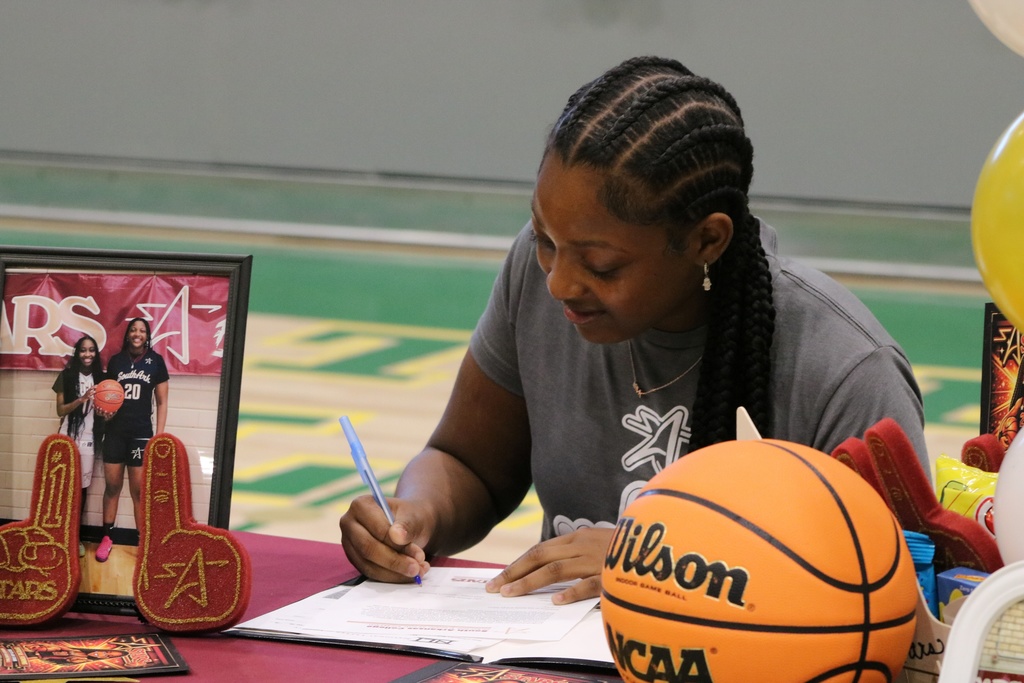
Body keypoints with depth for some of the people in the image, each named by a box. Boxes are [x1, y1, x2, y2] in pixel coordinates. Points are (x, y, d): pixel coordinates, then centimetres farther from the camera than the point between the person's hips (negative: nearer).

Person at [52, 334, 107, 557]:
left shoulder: (100, 378, 7)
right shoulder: (67, 376, -1)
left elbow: (102, 410, 12)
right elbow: (60, 410, -4)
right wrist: (81, 399, -19)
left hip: (88, 439, 2)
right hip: (67, 438, -2)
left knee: (82, 488, 5)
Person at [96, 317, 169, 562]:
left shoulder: (156, 361, 1)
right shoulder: (116, 360, 6)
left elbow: (161, 402, 3)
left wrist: (159, 436, -3)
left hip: (141, 432, -2)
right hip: (115, 431, 2)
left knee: (139, 490, -2)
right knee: (112, 485, 5)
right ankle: (107, 538, 14)